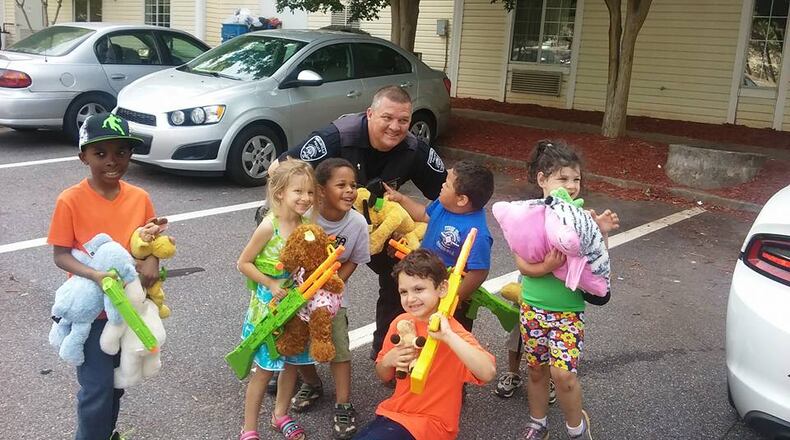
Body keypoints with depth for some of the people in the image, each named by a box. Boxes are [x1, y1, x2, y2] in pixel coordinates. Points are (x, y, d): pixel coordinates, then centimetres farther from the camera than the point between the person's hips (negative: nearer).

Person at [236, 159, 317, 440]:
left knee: (292, 361, 16)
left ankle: (281, 414, 38)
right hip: (269, 304, -5)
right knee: (265, 368, 4)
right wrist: (271, 284, -18)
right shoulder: (269, 226, -19)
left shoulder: (306, 224, -4)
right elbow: (243, 263, -12)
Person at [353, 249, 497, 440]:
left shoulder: (452, 333, -18)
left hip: (430, 423, -6)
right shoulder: (400, 322, -1)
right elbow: (384, 376, 12)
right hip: (394, 411, 6)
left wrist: (448, 336, -38)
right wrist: (388, 361, -11)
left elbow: (488, 373, -36)